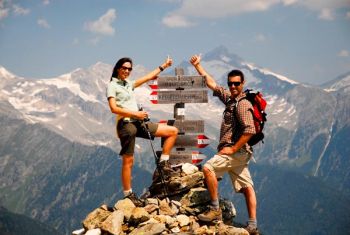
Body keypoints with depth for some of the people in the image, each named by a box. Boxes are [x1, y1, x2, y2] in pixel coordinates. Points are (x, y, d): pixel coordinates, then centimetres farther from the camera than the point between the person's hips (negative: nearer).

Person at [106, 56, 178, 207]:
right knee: (128, 161, -5)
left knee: (172, 131, 3)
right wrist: (135, 113, -18)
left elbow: (148, 77, 27)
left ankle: (163, 163, 6)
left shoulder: (129, 84, 18)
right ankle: (128, 195, 4)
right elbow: (114, 108, -14)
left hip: (138, 123, 8)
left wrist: (163, 66, 30)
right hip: (125, 124, -7)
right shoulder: (112, 85, -3)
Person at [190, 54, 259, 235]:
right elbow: (212, 84, 22)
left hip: (236, 151, -9)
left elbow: (250, 131, -23)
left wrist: (233, 149, -20)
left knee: (208, 168, -20)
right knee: (247, 187, 7)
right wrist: (197, 66, 22)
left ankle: (215, 209, -17)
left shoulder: (243, 104, -14)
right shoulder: (230, 98, 13)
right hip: (239, 153, 9)